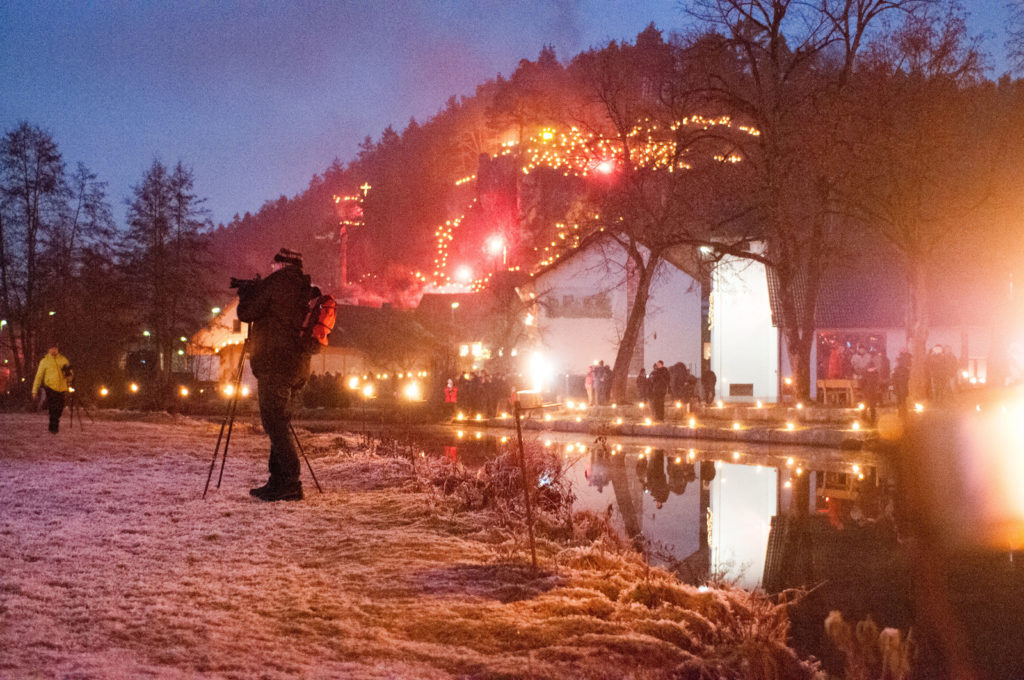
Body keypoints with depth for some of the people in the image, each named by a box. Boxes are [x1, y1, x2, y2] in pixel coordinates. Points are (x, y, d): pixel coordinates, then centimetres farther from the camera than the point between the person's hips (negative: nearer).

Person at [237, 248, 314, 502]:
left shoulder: (275, 282, -8)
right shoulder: (305, 289, 15)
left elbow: (246, 313, -7)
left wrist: (246, 292, 12)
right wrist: (255, 290, 25)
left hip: (274, 364, -8)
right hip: (298, 366, 8)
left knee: (276, 424, -9)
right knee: (278, 424, 14)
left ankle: (290, 484, -13)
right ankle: (278, 481, 15)